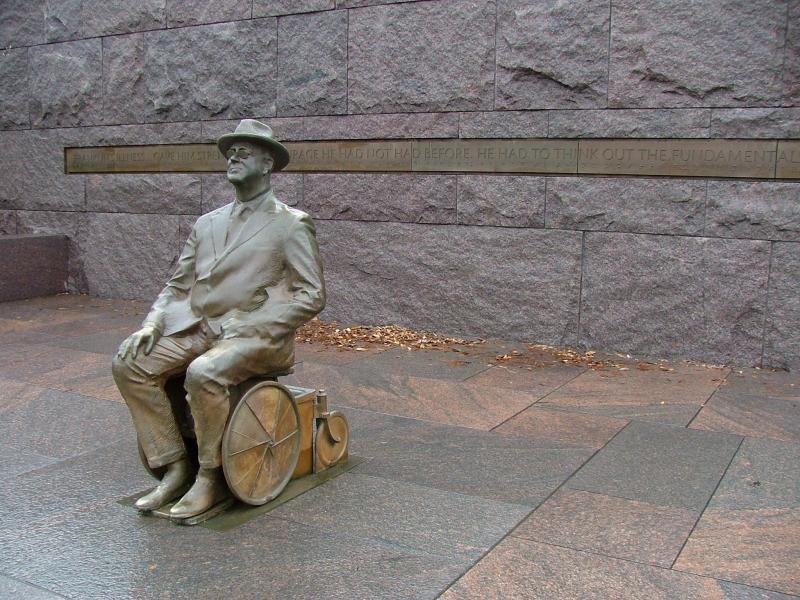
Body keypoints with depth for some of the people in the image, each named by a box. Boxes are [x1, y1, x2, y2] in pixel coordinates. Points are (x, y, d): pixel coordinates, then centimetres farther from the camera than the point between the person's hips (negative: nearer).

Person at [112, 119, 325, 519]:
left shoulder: (291, 224, 0)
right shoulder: (207, 223, 18)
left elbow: (312, 295, -6)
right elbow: (177, 285, 18)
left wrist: (249, 330, -15)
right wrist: (152, 323, -2)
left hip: (255, 333, -6)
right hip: (195, 327, 6)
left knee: (203, 374, -33)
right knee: (129, 364, -14)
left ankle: (211, 477, -11)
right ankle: (174, 468, -5)